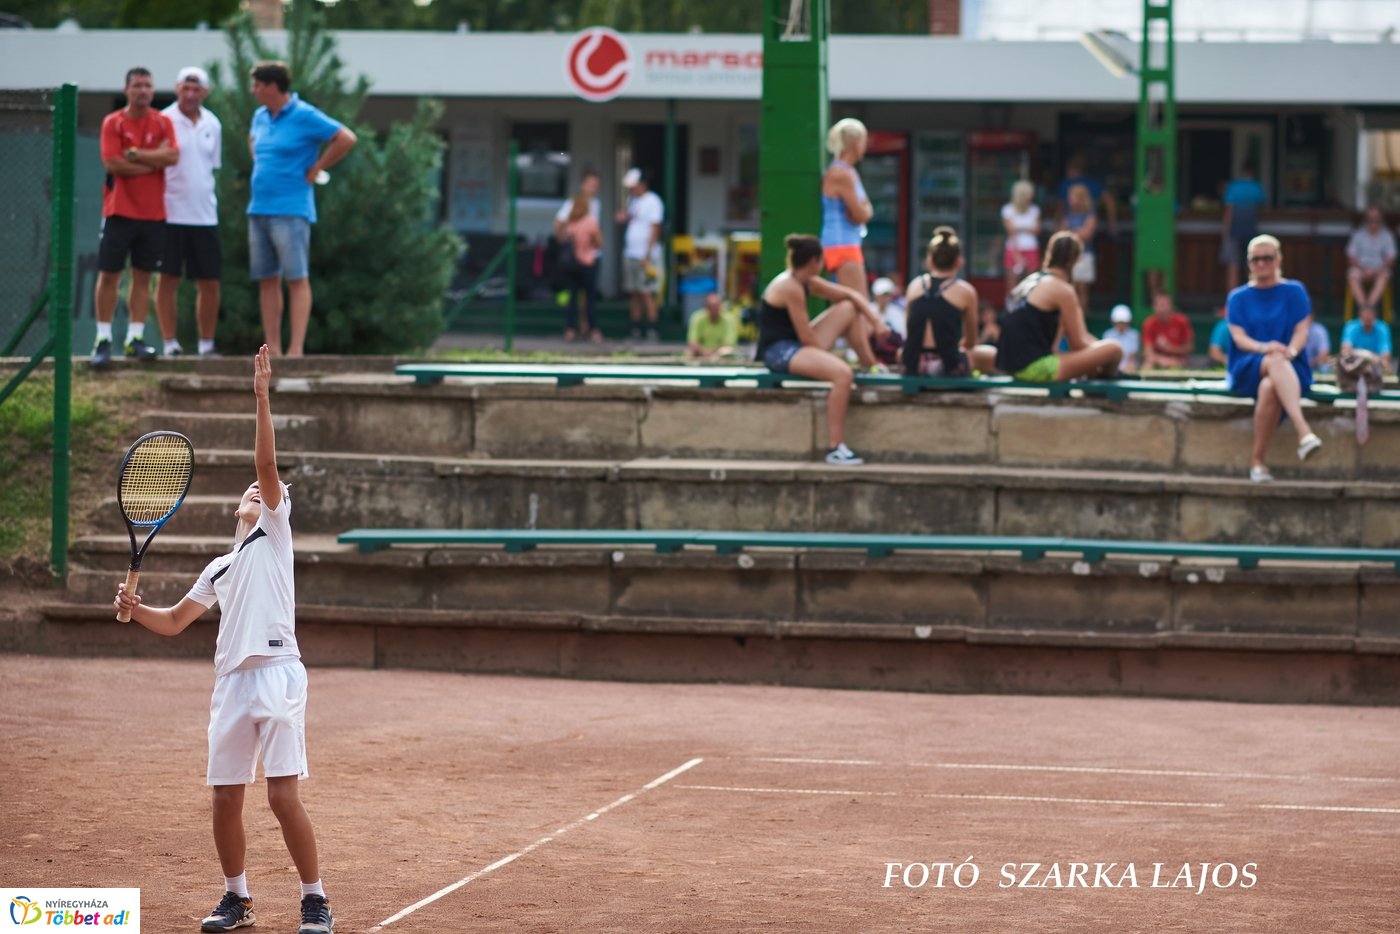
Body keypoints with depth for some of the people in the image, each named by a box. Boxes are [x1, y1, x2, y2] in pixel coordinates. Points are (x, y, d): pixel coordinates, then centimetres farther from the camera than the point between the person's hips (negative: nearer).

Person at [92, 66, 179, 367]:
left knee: (143, 275, 5)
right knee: (108, 275, -2)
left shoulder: (162, 123, 6)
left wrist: (136, 155, -13)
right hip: (119, 210, -3)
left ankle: (135, 337, 9)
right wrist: (155, 160, -8)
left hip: (153, 213, 3)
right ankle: (103, 338, 3)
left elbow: (173, 156, -9)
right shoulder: (113, 123, -2)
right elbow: (113, 163, -13)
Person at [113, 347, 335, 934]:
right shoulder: (219, 569, 25)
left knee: (284, 795, -12)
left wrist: (261, 397, -10)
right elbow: (173, 622, 29)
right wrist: (135, 608, 9)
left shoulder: (275, 531, 11)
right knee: (225, 799, 4)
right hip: (231, 682, 6)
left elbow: (267, 464, -2)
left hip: (277, 673, -6)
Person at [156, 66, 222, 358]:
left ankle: (207, 343, 12)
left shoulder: (212, 124, 11)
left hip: (205, 215, 4)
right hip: (170, 213, -4)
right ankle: (170, 342, 3)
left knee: (209, 282, 4)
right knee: (168, 279, -1)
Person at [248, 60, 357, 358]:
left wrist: (315, 170, -9)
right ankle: (272, 348, 9)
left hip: (290, 209, -8)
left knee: (296, 279, -8)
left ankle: (296, 349, -11)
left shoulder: (304, 116, -9)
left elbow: (346, 138, -14)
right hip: (259, 208, 8)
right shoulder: (260, 117, 14)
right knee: (267, 280, 6)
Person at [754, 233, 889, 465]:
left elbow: (850, 294, 16)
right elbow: (806, 337, -19)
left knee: (849, 308, 15)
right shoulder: (791, 288, -19)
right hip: (779, 352, -10)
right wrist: (827, 357, -7)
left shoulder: (806, 282, 11)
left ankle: (870, 364, 18)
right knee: (842, 373, -32)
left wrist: (876, 322, 6)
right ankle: (835, 449, -31)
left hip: (798, 346, 10)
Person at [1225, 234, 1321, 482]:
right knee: (1275, 362, -39)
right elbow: (1238, 337, 0)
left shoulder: (1294, 292, 13)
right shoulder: (1238, 298, 14)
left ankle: (1257, 461, -37)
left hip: (1292, 368, 0)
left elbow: (1302, 331, 1)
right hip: (1246, 370, 0)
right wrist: (1264, 348, -22)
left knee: (1269, 388, -39)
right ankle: (1304, 432, -59)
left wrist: (1291, 350, -23)